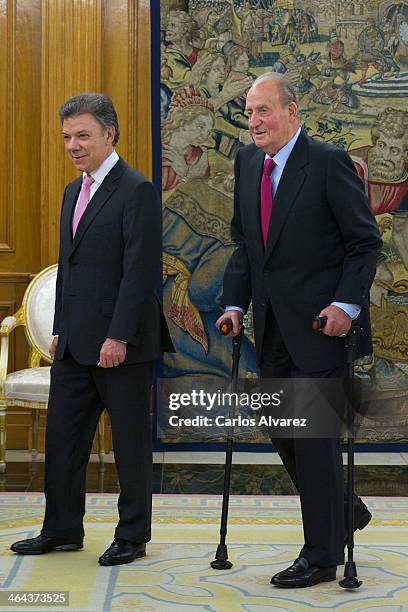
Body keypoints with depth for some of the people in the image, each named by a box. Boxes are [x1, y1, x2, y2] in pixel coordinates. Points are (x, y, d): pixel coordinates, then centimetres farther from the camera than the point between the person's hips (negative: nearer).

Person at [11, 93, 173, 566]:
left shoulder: (137, 191, -11)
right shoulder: (73, 192, 16)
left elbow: (140, 271, -17)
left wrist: (118, 337, -20)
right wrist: (59, 329, 16)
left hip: (121, 344, -8)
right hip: (74, 344, 8)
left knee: (130, 441, 5)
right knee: (62, 436, 12)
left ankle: (132, 536, 17)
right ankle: (62, 530, 24)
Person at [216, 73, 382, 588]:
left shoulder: (328, 162, -11)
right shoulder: (247, 163, 10)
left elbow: (366, 241, -9)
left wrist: (347, 303, -19)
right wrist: (235, 303, 5)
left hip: (320, 323, -7)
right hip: (273, 327, 7)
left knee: (313, 433, -3)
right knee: (282, 431, 12)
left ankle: (321, 555, 9)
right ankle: (345, 511, 34)